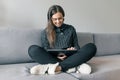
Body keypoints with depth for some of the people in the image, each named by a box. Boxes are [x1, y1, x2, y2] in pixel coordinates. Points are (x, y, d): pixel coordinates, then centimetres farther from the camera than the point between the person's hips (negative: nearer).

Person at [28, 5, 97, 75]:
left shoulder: (71, 29, 14)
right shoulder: (46, 32, 10)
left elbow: (76, 46, 16)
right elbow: (45, 50, 7)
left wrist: (74, 49, -10)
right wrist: (56, 56, -14)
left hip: (69, 58, 1)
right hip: (52, 58, -1)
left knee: (92, 47, -23)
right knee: (33, 49, -26)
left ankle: (58, 67, -35)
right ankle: (73, 66, -32)